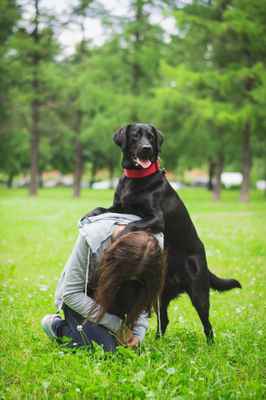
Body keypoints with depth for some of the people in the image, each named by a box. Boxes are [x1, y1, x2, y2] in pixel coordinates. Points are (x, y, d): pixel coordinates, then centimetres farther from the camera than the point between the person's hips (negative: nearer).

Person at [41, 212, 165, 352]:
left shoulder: (154, 246, -27)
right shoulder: (90, 238, -37)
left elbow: (144, 297, -11)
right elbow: (71, 293, -28)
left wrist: (138, 333, -25)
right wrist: (116, 324, -29)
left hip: (112, 296, 4)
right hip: (80, 297, -4)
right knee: (104, 346, -21)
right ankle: (56, 326, 5)